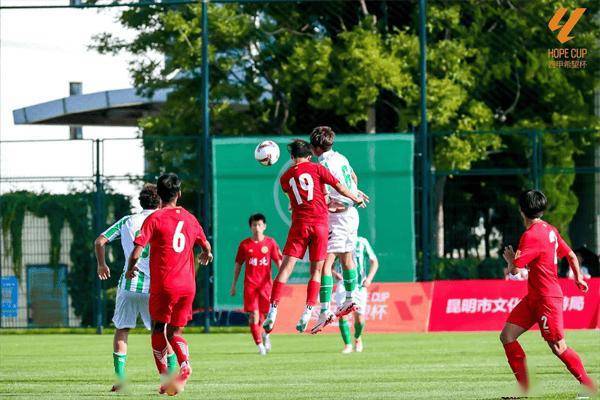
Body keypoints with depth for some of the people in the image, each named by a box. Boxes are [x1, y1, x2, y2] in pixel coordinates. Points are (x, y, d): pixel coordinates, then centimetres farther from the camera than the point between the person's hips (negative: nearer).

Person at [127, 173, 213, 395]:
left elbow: (137, 252, -11)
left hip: (164, 285, -4)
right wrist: (206, 256, 48)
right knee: (175, 332, 13)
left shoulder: (155, 218, -5)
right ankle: (184, 363, -17)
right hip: (187, 285, 4)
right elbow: (206, 246, 24)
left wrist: (130, 269, 9)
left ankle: (164, 380, 1)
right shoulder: (190, 218, 9)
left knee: (159, 330, 10)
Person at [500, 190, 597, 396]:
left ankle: (590, 387, 7)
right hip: (533, 298, 9)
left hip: (547, 299, -9)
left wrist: (510, 258, 2)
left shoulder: (531, 235, -20)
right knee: (507, 336, 2)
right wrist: (578, 278, 34)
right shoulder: (550, 230, 8)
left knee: (558, 347, -3)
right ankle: (524, 389, 1)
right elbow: (571, 255, 18)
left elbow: (515, 269, -22)